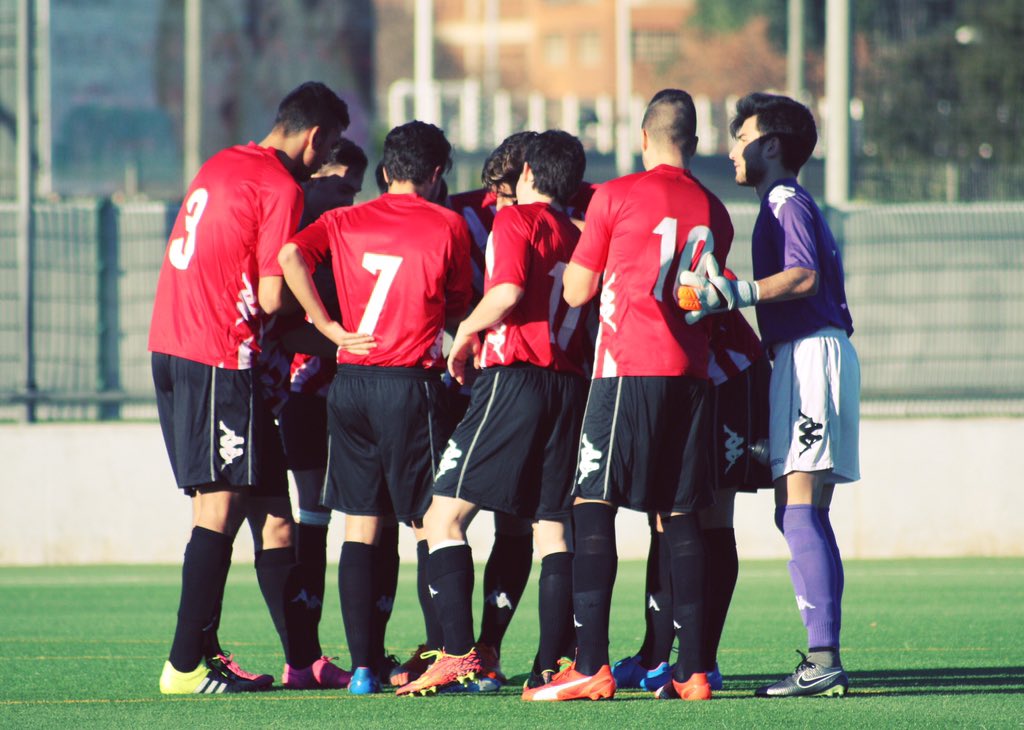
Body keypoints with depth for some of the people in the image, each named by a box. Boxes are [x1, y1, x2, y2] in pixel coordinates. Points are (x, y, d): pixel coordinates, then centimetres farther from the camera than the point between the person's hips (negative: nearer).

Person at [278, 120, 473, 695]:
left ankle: (362, 667, 1)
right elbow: (460, 307, 10)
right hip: (412, 383, -3)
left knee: (360, 526, 5)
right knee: (429, 524, 3)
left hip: (350, 382, 3)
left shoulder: (346, 222, 9)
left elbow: (291, 256, -9)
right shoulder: (447, 226, 1)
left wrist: (331, 328, -5)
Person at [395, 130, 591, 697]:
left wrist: (465, 333, 0)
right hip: (569, 386, 6)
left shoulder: (515, 219, -2)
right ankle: (553, 663, 0)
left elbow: (507, 293, -16)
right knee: (553, 529, 7)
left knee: (445, 515, -3)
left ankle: (459, 654, -14)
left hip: (514, 379, -6)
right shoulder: (576, 237, 16)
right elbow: (584, 310, 15)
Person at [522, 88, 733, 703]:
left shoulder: (615, 197, -1)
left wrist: (581, 243, 22)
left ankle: (591, 665, -16)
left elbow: (578, 291, 4)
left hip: (629, 369, -5)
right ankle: (693, 668, 5)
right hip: (692, 371, 5)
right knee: (682, 516, 9)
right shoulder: (714, 213, 12)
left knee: (593, 507, -5)